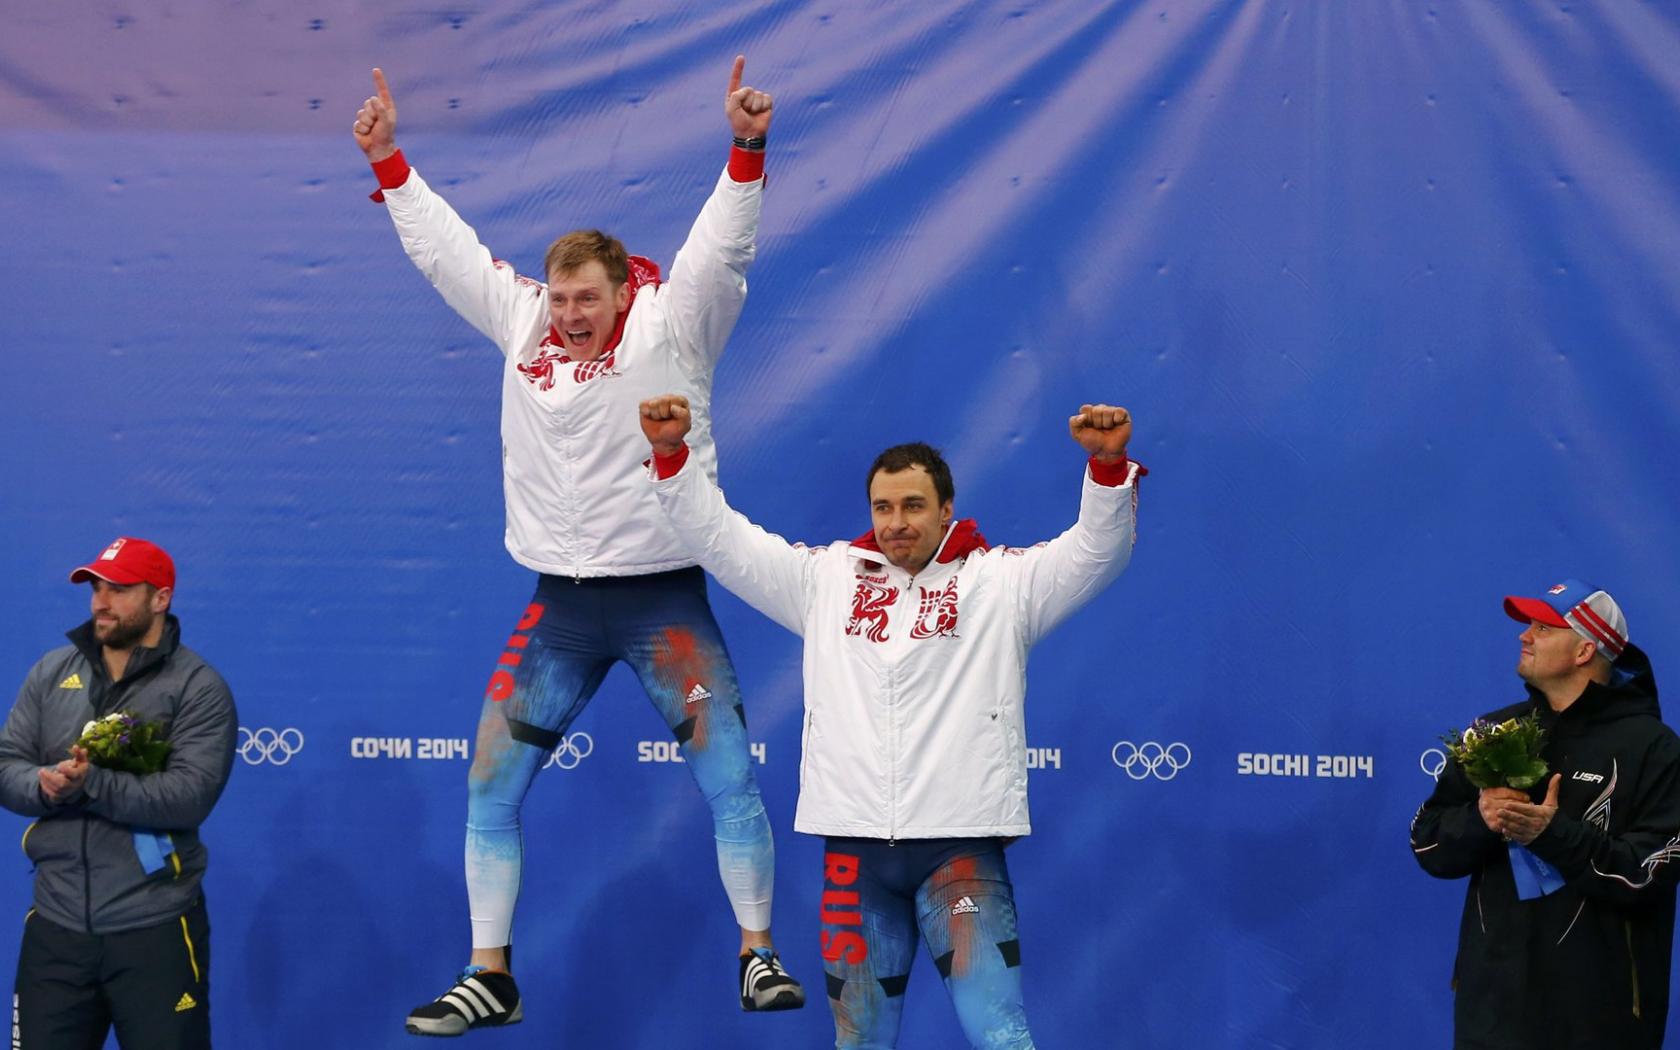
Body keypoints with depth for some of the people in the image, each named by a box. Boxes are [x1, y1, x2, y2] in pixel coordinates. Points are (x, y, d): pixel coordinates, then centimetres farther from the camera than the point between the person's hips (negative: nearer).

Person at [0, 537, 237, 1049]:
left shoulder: (199, 687, -5)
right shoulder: (52, 672, 11)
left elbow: (190, 796, -17)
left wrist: (90, 784, -26)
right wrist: (43, 784, -17)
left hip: (154, 929, -4)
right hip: (56, 925, 4)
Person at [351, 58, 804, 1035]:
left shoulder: (673, 323, -6)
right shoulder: (523, 323, 5)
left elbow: (724, 245, -18)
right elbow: (443, 247, 13)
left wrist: (746, 147, -31)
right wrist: (389, 160, 12)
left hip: (665, 596, -4)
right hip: (561, 606, 4)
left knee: (731, 777, -6)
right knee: (491, 787, 1)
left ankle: (759, 954, 8)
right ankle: (490, 978, 10)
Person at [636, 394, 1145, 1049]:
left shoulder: (1003, 581, 5)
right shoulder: (825, 578, 12)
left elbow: (1098, 550, -6)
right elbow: (721, 537, 12)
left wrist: (1108, 464, -23)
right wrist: (671, 452, -1)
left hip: (961, 844, -3)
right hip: (854, 846, 3)